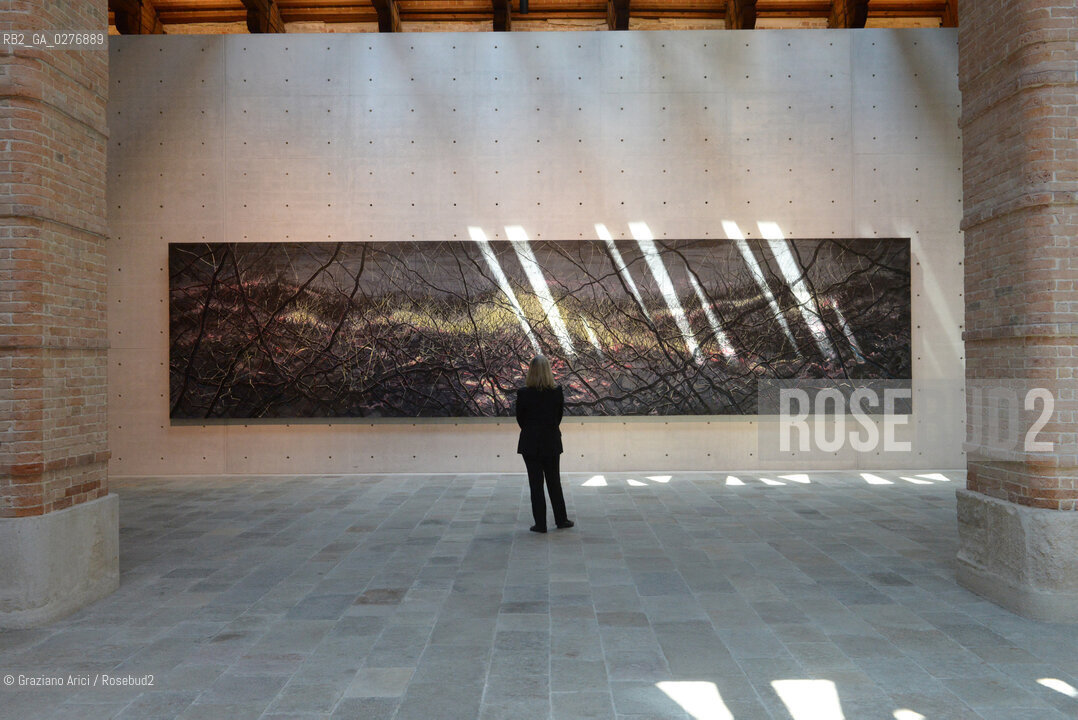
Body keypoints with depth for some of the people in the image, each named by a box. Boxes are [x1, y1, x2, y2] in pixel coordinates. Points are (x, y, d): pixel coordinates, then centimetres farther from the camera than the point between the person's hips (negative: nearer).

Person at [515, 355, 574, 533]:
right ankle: (561, 519, 23)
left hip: (530, 443, -2)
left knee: (535, 484, 5)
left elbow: (520, 418, -2)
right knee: (554, 481, 15)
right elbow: (559, 416, 2)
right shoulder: (557, 392, -8)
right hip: (552, 442, 2)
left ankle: (540, 523, 8)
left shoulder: (523, 393, -13)